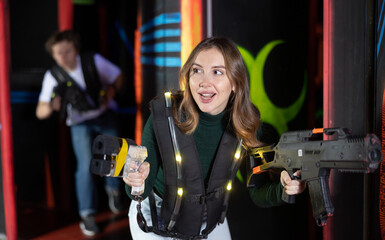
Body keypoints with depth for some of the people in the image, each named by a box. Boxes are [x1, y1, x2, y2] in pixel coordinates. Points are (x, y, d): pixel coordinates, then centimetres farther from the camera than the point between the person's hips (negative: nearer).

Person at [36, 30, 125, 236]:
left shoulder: (93, 61, -15)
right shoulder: (53, 76, -15)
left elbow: (118, 77, 1)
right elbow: (40, 112, -18)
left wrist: (110, 92, -19)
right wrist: (51, 106, -41)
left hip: (104, 115, 1)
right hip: (80, 123, -1)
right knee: (85, 166, -15)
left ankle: (113, 188, 24)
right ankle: (87, 215, -1)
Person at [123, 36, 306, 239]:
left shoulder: (246, 123, -19)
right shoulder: (164, 116, -28)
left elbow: (259, 194, -14)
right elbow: (142, 191, -22)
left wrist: (282, 189, -35)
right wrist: (138, 182, -45)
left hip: (211, 223, 3)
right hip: (158, 223, -3)